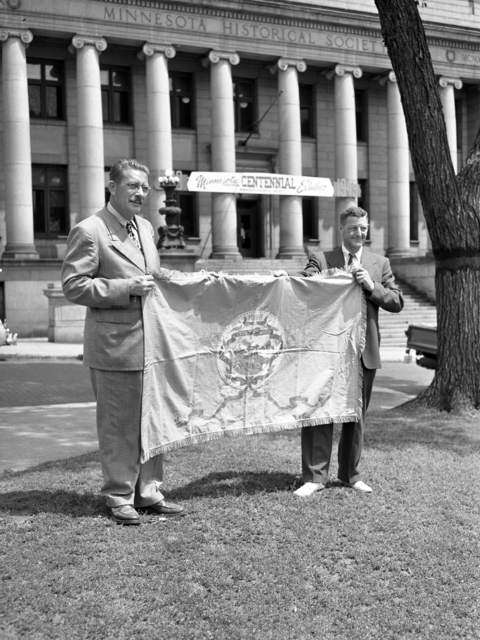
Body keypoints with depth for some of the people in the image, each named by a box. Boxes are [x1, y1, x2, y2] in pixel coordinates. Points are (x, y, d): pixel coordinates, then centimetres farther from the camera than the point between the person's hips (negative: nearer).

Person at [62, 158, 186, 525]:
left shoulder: (145, 227, 14)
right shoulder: (89, 232, -10)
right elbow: (73, 286, -14)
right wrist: (126, 288, -20)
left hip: (151, 341, 8)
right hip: (115, 345, -7)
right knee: (119, 425, 3)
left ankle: (148, 492, 26)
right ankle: (119, 497, 18)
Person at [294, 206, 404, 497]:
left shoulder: (380, 263, 10)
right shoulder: (321, 260, 3)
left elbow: (397, 302, 3)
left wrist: (371, 286, -12)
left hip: (364, 351, 2)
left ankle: (350, 473, 24)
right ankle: (315, 476, 7)